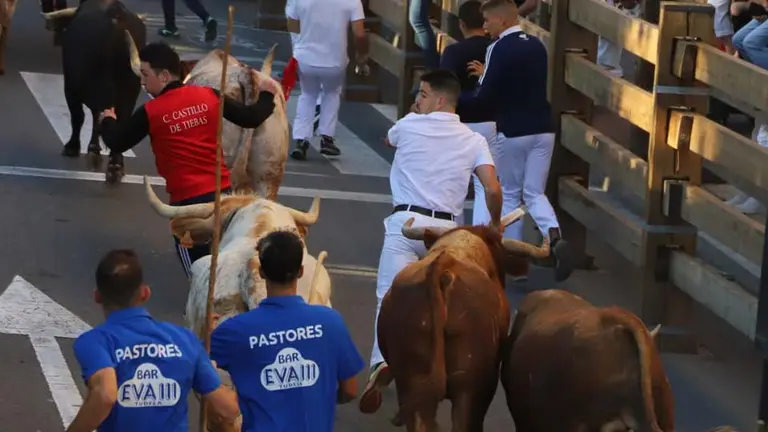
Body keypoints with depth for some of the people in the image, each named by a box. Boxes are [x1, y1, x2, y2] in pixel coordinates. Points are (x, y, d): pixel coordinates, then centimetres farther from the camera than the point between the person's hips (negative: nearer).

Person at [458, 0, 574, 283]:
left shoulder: (499, 49, -13)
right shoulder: (537, 46, 8)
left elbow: (485, 98, -15)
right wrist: (487, 74, 21)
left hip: (513, 131, -5)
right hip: (543, 129, 5)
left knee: (510, 196, 12)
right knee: (534, 194, 10)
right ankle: (554, 238, -17)